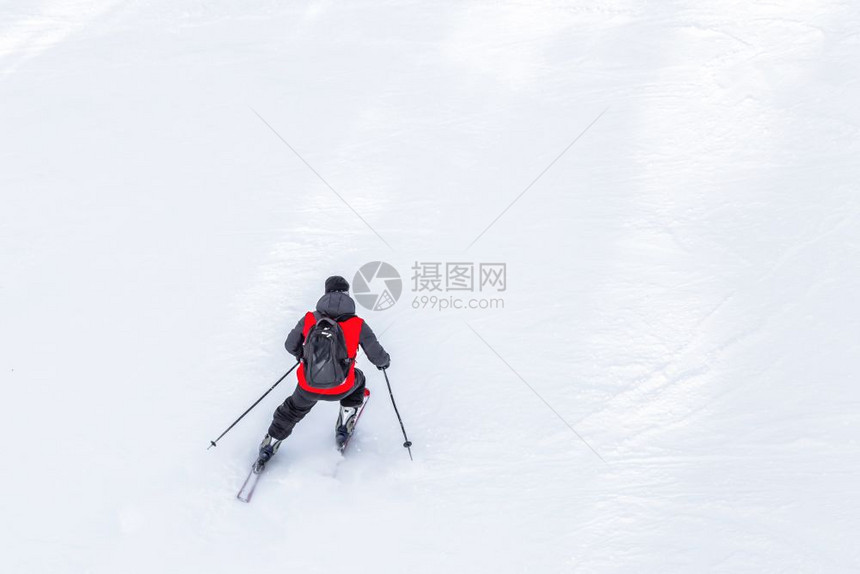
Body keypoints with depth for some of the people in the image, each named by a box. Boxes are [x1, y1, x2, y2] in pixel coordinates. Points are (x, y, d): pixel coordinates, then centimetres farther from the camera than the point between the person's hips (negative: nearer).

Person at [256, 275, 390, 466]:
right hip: (340, 389, -1)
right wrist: (384, 361, 21)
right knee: (358, 379, 33)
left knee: (292, 410, 32)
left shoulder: (309, 319, -5)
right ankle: (343, 428, 37)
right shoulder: (358, 325, -11)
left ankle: (268, 447, 42)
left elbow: (291, 346, 10)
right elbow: (377, 356, -3)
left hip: (308, 387, 2)